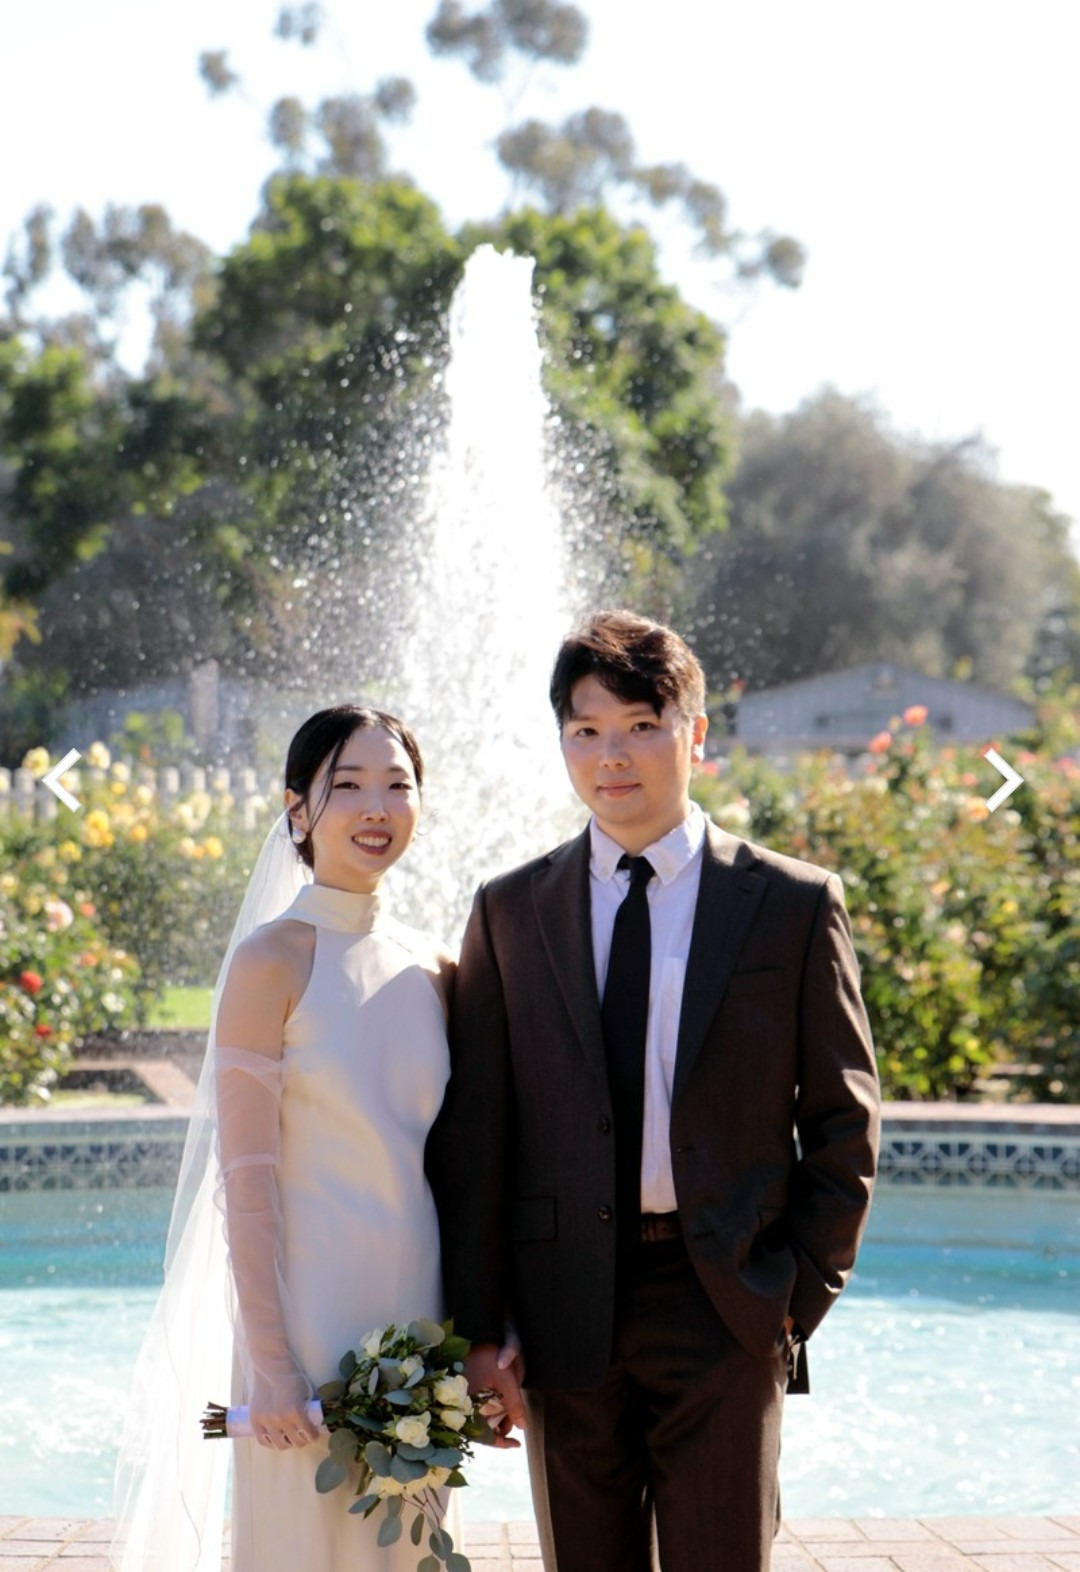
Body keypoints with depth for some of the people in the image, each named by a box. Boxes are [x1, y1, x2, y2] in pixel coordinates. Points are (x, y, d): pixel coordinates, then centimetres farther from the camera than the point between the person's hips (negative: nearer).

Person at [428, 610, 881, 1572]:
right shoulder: (509, 914, 7)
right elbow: (473, 1134, 5)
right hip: (563, 1316, 2)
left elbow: (844, 1126, 4)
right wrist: (478, 1328, -1)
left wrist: (801, 1295, -2)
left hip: (725, 1308, -2)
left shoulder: (793, 905, 2)